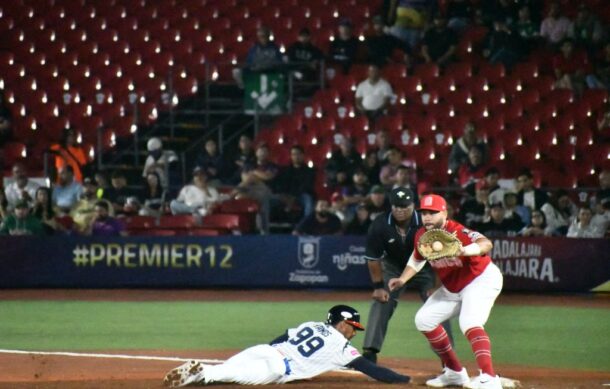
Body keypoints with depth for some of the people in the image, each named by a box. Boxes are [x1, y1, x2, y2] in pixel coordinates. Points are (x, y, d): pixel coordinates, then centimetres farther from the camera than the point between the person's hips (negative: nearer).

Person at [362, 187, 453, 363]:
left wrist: (435, 285, -20)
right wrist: (378, 286, -16)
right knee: (380, 303, -12)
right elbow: (373, 258, -14)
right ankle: (369, 353, -8)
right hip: (393, 268, 1)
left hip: (424, 268, -1)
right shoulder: (380, 225, -25)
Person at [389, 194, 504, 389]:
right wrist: (402, 279, -2)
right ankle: (455, 372, 21)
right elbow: (416, 260, 14)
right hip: (452, 288, 9)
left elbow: (486, 244, -48)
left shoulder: (456, 232, -30)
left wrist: (463, 250, -67)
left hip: (482, 280, -9)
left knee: (469, 323, -31)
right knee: (424, 319, 12)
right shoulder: (421, 235, -7)